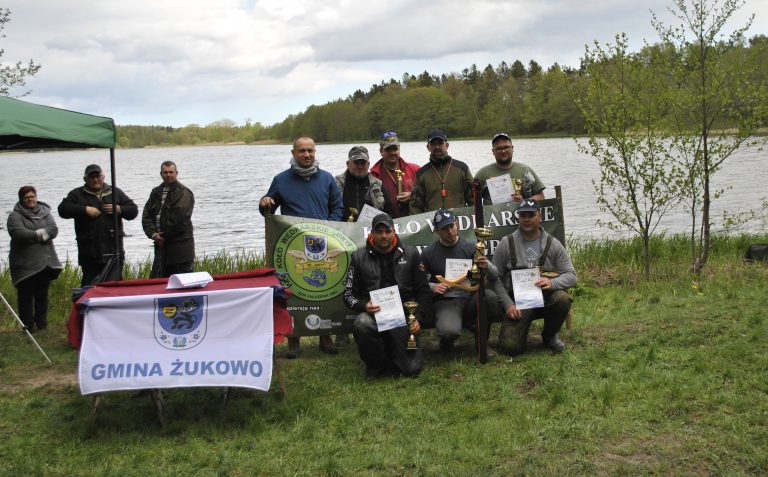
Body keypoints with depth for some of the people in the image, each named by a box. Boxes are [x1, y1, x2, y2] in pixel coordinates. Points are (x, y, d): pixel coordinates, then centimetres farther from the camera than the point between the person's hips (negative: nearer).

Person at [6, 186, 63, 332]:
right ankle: (28, 325, 7)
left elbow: (53, 230, -4)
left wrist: (32, 235, -15)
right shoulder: (15, 216, 0)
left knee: (42, 295, 8)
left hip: (45, 262, 3)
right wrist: (40, 235, -12)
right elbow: (19, 233, -17)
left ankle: (41, 323, 17)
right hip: (25, 264, -3)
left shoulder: (45, 213, 12)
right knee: (26, 295, -1)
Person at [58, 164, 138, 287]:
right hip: (89, 253, -1)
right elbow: (63, 210, -6)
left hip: (113, 250, 2)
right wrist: (85, 209, -14)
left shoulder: (115, 192, 14)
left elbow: (133, 210, 12)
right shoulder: (77, 194, 9)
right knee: (89, 286, 1)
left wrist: (119, 209, -7)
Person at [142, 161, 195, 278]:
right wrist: (153, 233, -7)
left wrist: (163, 236, -11)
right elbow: (146, 216, 9)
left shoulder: (184, 193, -7)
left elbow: (178, 218, -16)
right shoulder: (156, 193, 15)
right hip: (161, 245, 7)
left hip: (180, 247, -7)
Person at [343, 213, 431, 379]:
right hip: (374, 314, 0)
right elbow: (349, 294, 7)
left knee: (411, 368, -13)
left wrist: (418, 317, -5)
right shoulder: (360, 257, 5)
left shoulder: (410, 253, 7)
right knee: (361, 324, -38)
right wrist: (364, 306, -15)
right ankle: (378, 366, -8)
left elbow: (423, 291, 9)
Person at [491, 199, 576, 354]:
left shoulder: (553, 244, 3)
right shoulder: (506, 243, 0)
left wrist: (552, 283, -23)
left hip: (545, 296, 2)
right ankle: (521, 327, 19)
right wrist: (508, 304, -12)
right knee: (511, 346, -21)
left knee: (562, 299, -34)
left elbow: (571, 275, -1)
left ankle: (550, 336, -1)